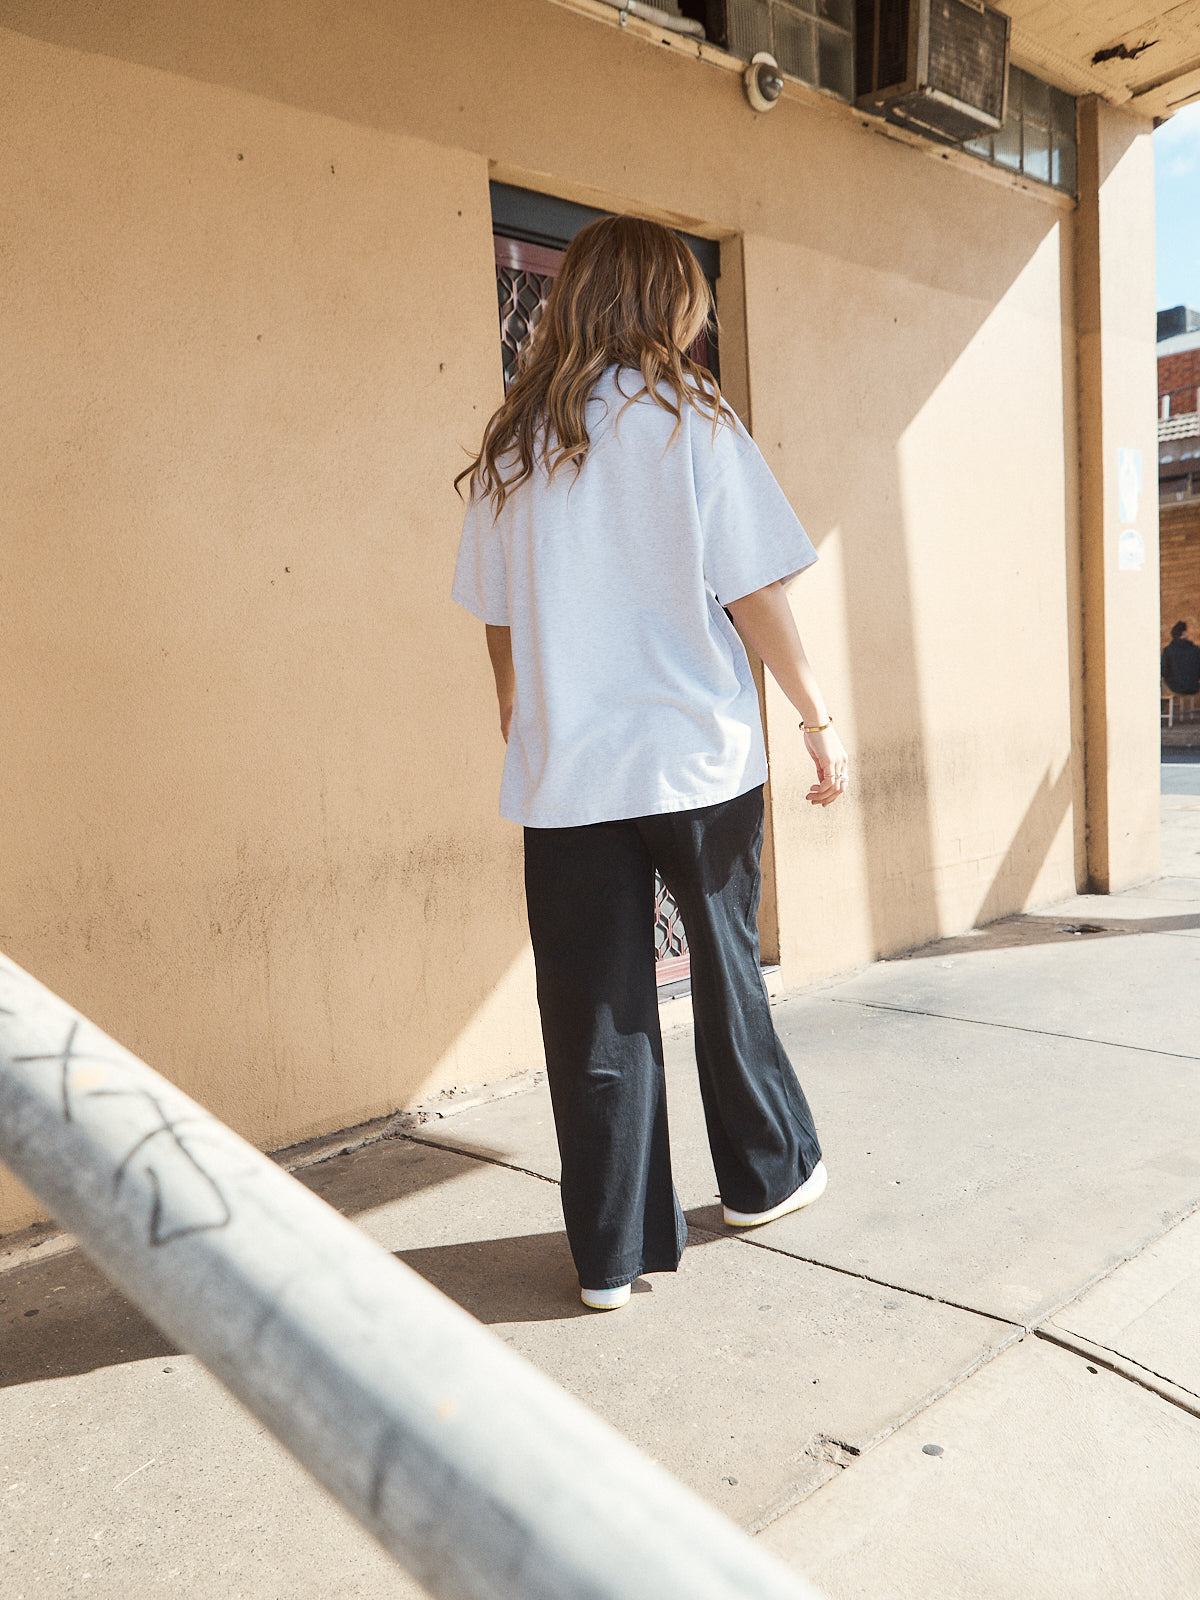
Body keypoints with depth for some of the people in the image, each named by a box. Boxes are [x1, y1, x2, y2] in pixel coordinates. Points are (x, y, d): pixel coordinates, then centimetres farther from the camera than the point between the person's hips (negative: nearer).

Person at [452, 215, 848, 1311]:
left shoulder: (514, 445, 8)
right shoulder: (689, 417, -3)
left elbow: (499, 621, 9)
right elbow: (751, 591, -7)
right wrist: (819, 719, 1)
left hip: (565, 770, 2)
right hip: (698, 755, -2)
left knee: (592, 1008, 7)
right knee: (726, 970, 16)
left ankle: (613, 1251, 16)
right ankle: (768, 1174, 35)